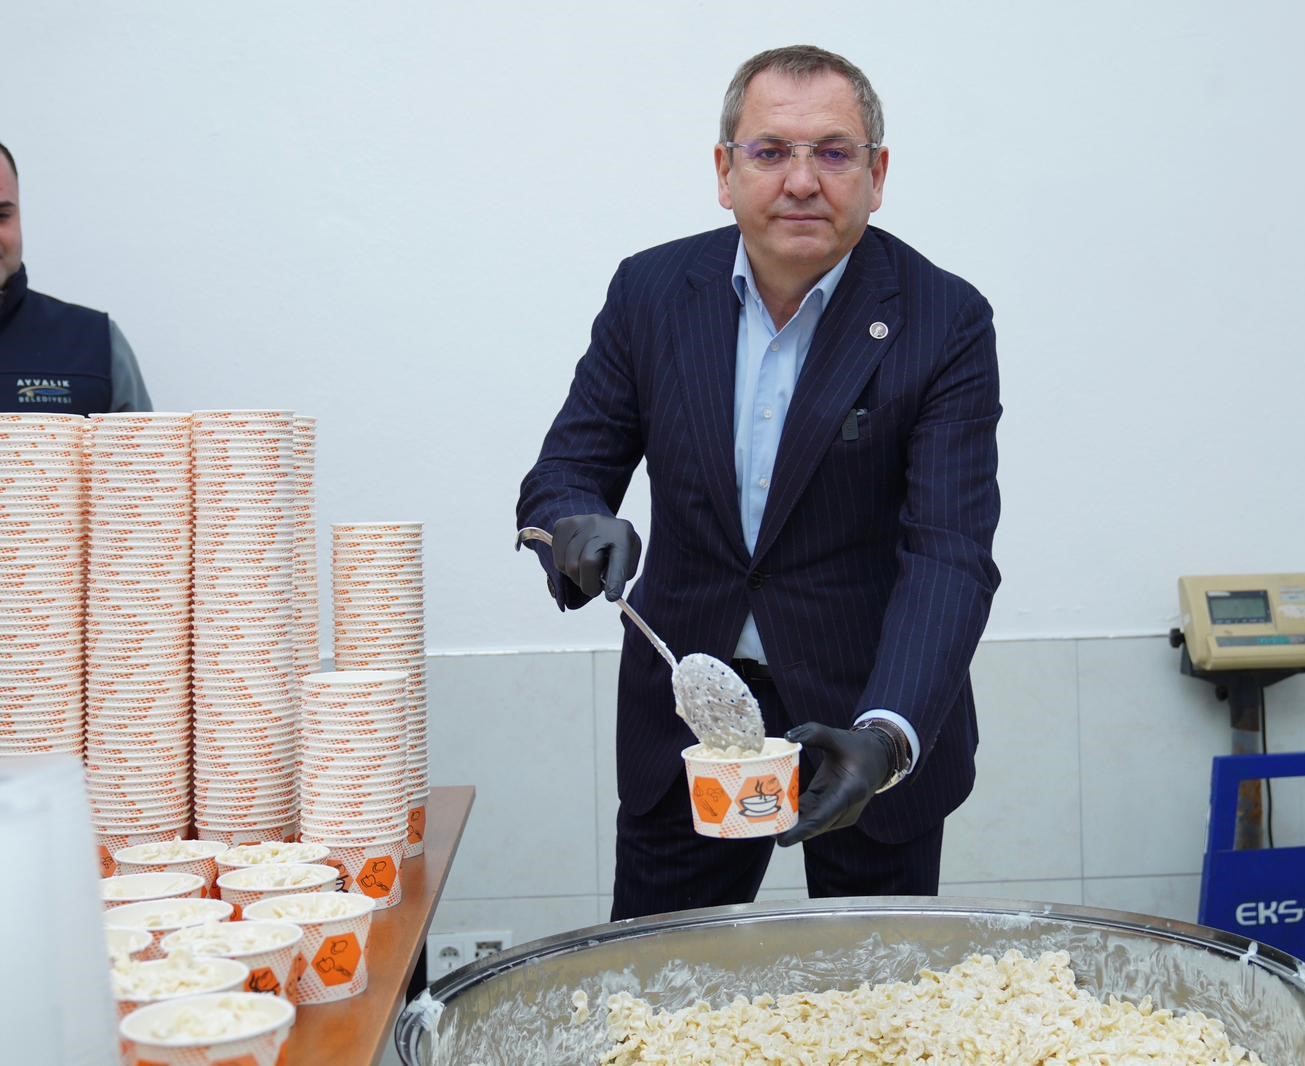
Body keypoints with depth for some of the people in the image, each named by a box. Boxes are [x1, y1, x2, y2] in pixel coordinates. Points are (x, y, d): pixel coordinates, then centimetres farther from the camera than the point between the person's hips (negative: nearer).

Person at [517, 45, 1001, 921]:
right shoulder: (653, 292, -4)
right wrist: (580, 526, -26)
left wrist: (888, 734, -35)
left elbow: (950, 553, -20)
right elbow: (566, 472, 0)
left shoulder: (946, 322, -13)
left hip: (874, 719, -2)